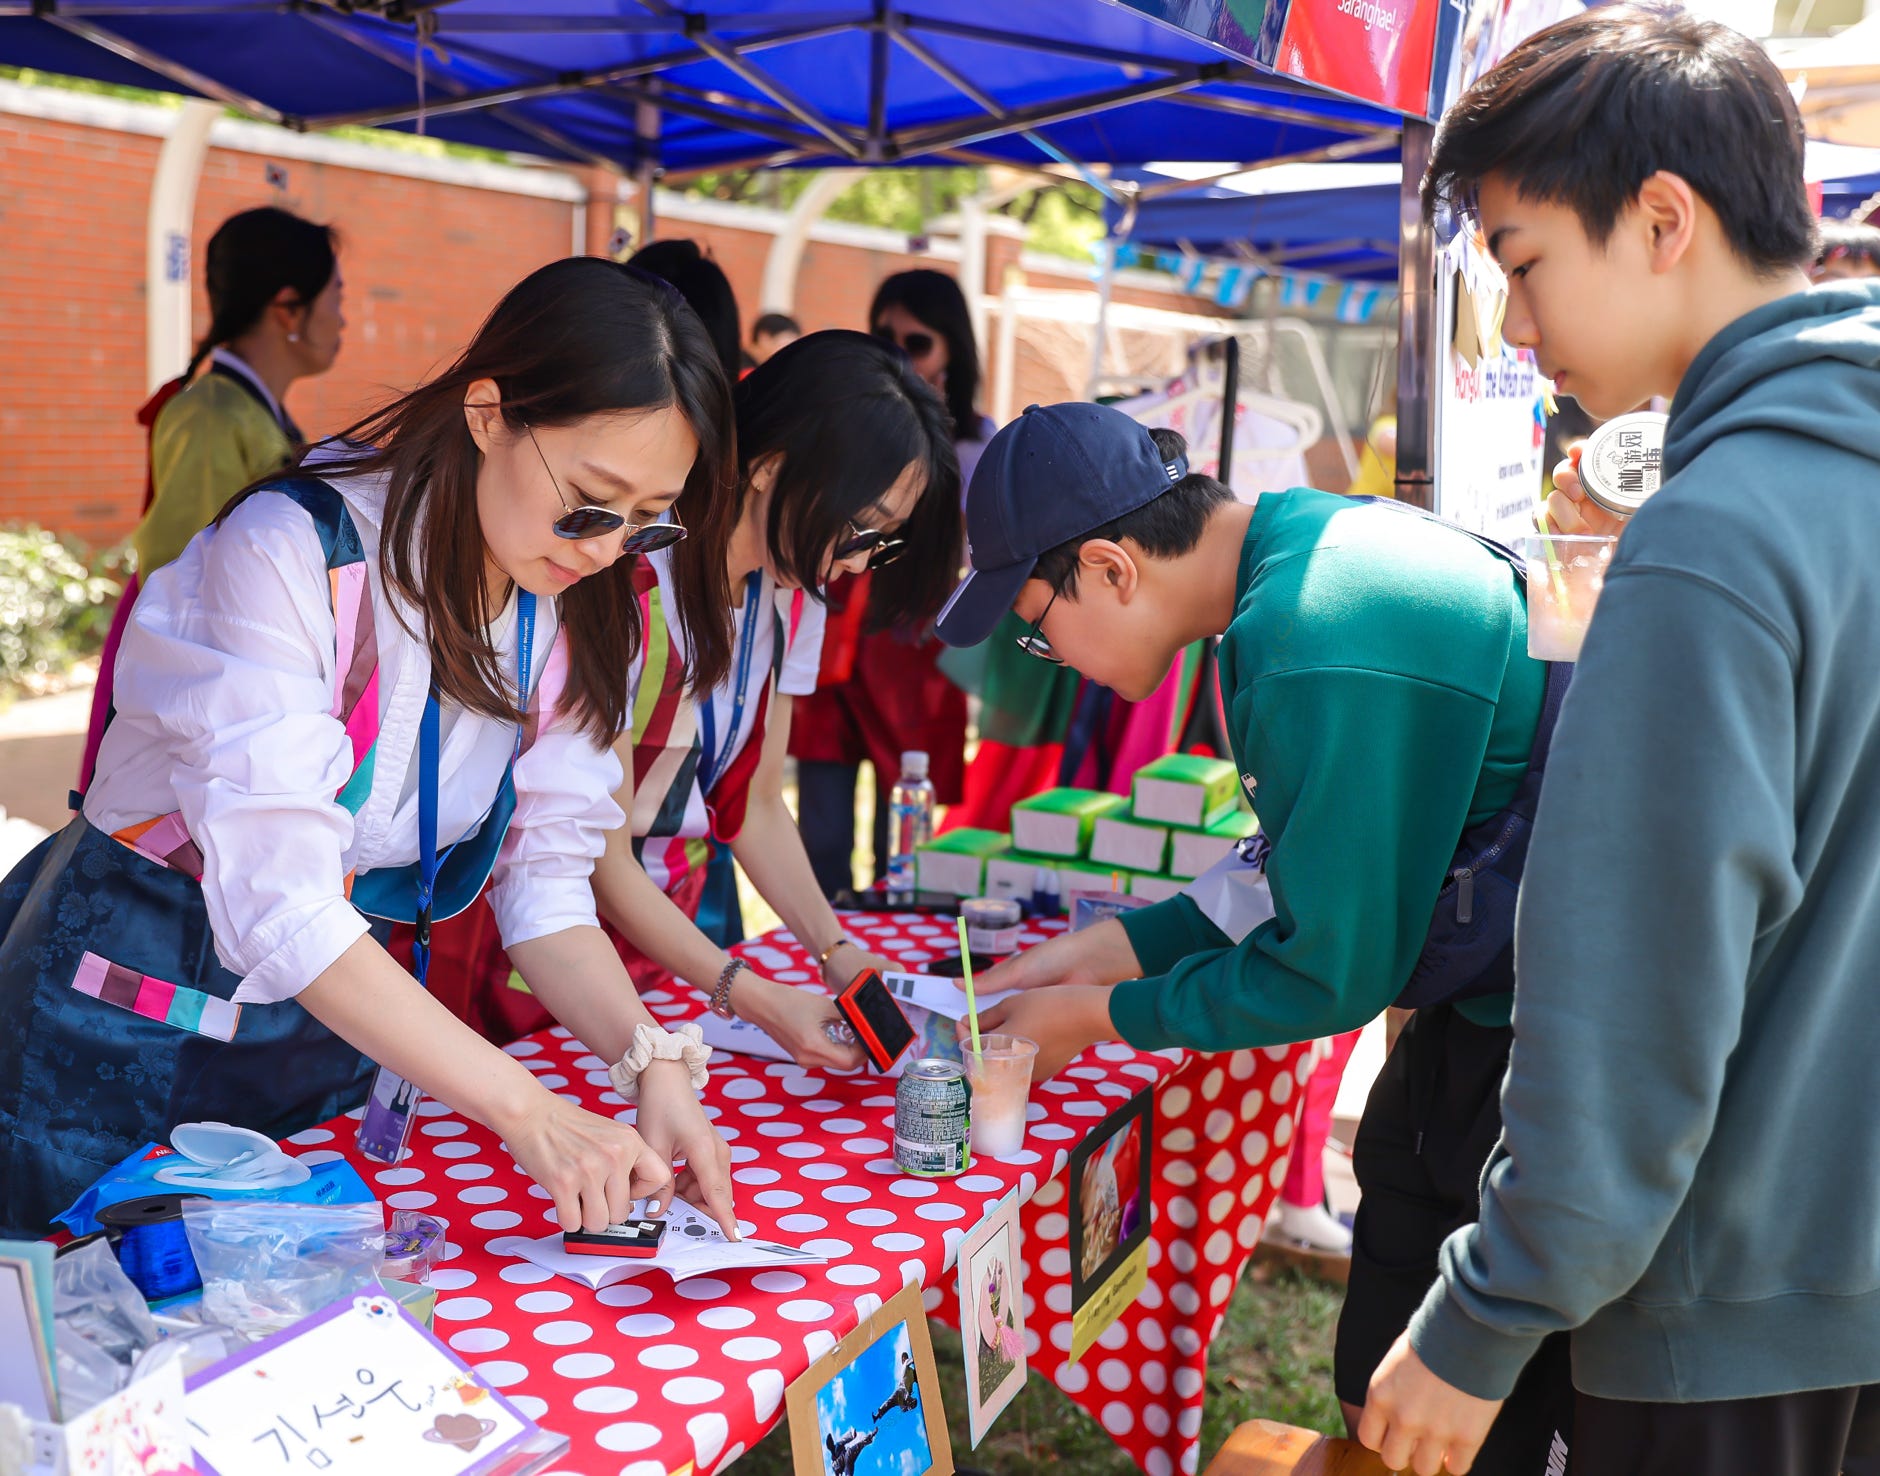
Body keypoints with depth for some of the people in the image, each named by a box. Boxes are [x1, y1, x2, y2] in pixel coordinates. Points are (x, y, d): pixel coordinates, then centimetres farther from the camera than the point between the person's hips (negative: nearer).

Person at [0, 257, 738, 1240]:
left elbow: (545, 884, -8)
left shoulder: (575, 607, -6)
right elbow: (280, 906, -31)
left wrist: (649, 1058, -25)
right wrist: (524, 1112, -37)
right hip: (131, 1036, -5)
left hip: (339, 1027, 6)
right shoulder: (293, 551, -25)